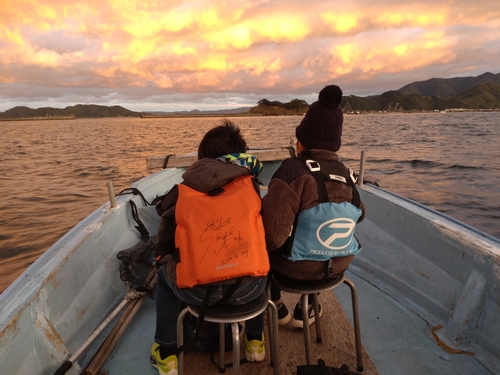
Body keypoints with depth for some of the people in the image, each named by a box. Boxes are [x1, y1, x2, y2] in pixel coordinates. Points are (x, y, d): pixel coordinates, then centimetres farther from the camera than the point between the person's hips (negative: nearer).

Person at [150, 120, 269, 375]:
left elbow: (164, 239, 12)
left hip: (196, 290, 0)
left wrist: (168, 259, 36)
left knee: (165, 276, 33)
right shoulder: (249, 185, 6)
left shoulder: (184, 189, 4)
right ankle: (255, 341, 43)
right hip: (247, 287, 1)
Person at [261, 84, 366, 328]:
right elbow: (358, 215, 8)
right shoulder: (344, 172, -6)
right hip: (338, 264, 5)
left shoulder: (292, 169, -24)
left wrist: (260, 243, -10)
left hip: (297, 267, -4)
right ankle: (306, 310, 43)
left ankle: (277, 308, 38)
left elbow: (272, 233, -31)